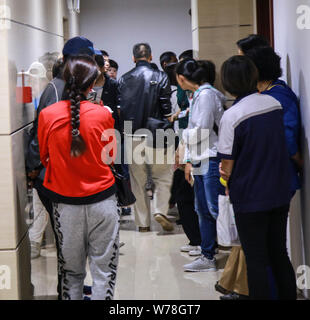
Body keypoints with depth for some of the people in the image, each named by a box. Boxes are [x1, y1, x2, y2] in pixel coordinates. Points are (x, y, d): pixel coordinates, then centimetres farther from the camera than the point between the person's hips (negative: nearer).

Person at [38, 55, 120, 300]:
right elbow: (110, 158, 2)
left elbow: (44, 158, 7)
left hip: (65, 202, 2)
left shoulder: (47, 115, -8)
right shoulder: (102, 115, -11)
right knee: (103, 270, 8)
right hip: (102, 199, -1)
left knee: (71, 271, 14)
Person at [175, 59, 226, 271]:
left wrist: (185, 135, 2)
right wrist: (189, 161, 16)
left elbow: (202, 132, -18)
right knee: (204, 211, 12)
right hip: (200, 161, 10)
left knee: (216, 209, -11)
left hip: (211, 160, -10)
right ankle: (208, 257, 19)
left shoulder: (206, 95, -13)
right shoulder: (198, 95, 16)